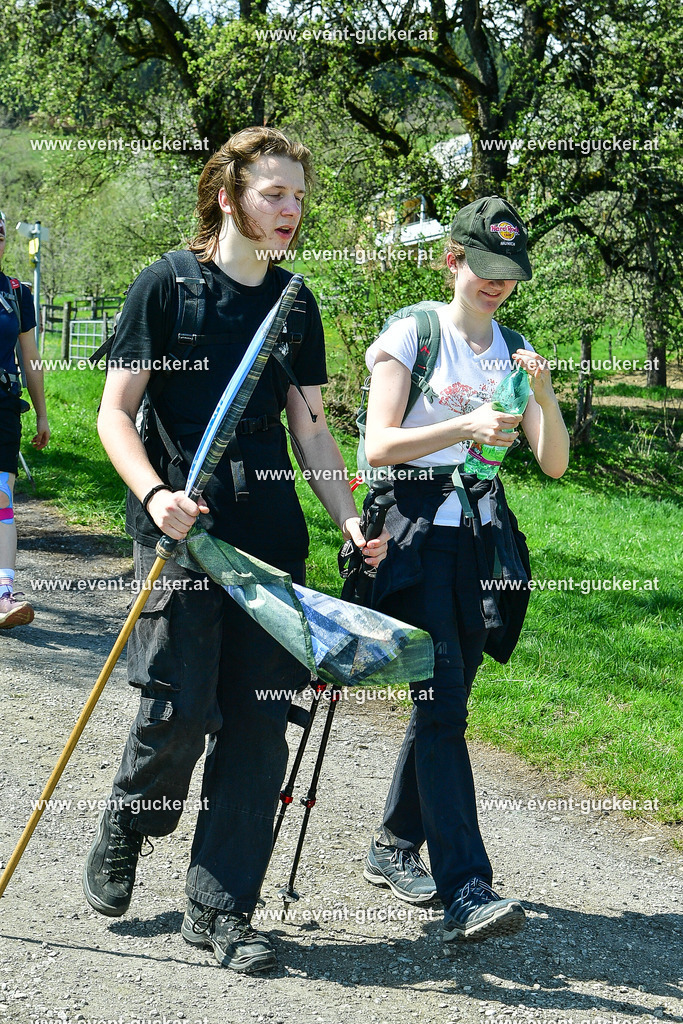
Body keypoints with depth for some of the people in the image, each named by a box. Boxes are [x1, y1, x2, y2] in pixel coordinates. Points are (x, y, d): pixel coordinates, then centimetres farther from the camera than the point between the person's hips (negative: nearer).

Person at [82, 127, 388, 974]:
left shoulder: (295, 304, 13)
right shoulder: (167, 286, -1)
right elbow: (115, 413, -3)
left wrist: (350, 520, 3)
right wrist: (154, 493, -20)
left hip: (269, 524, 5)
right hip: (179, 518, -4)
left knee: (258, 717, 0)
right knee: (181, 704, -11)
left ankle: (220, 906, 10)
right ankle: (126, 826, 22)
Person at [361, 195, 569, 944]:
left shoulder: (514, 351, 13)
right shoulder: (411, 335, 0)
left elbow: (554, 464, 5)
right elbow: (380, 445, -11)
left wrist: (543, 394, -12)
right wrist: (465, 427, -24)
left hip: (482, 538, 5)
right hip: (417, 536, -5)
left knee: (444, 704, 9)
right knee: (441, 704, -13)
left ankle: (395, 845, 27)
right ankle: (466, 889, -16)